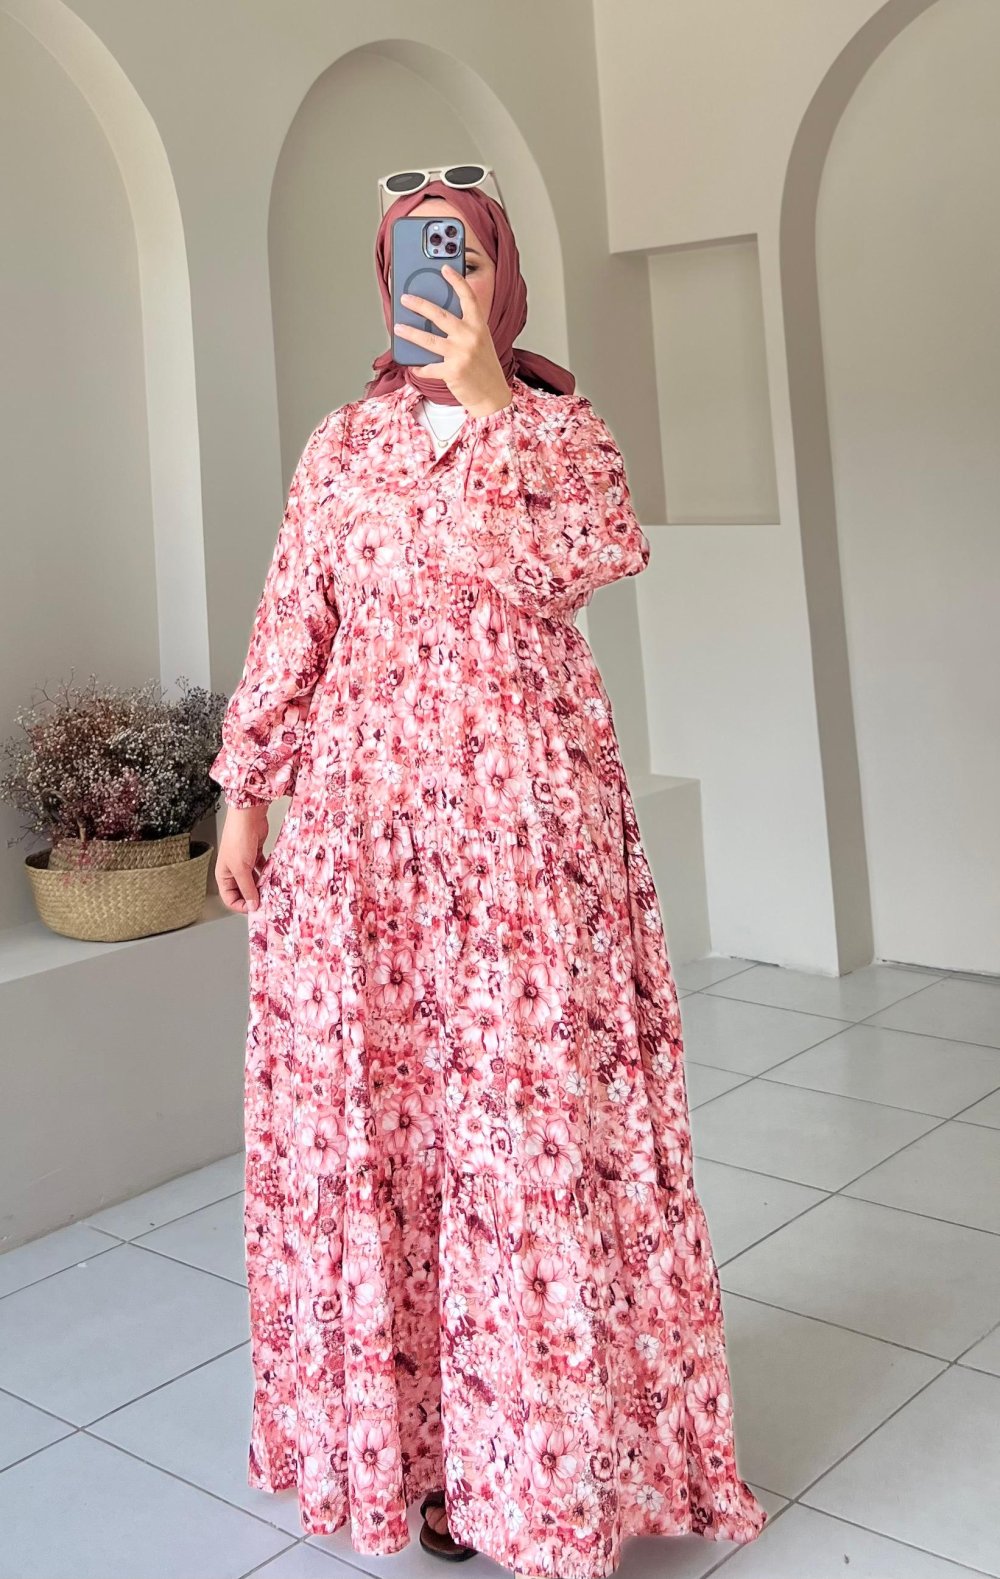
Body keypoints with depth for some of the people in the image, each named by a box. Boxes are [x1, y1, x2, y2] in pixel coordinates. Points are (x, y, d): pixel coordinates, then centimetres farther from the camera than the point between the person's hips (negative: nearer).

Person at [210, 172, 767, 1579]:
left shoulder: (565, 430, 7)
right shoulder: (344, 444, 12)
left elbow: (560, 568, -12)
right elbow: (291, 626, 11)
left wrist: (485, 400, -14)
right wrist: (245, 793, 8)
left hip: (526, 816, -2)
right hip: (363, 818, 2)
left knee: (535, 1115, -1)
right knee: (377, 1118, 4)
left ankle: (555, 1459, 15)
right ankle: (427, 1443, 20)